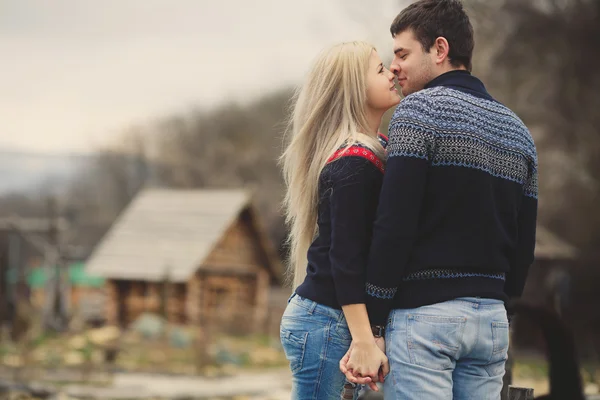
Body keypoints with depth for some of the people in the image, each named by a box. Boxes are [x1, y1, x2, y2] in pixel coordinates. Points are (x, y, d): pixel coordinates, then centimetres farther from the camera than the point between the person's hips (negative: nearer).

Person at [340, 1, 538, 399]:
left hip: (424, 312, -7)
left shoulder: (421, 109, -6)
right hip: (492, 320, 7)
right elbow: (524, 246, 16)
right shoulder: (517, 130, 16)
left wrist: (367, 328, -11)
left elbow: (394, 227, -13)